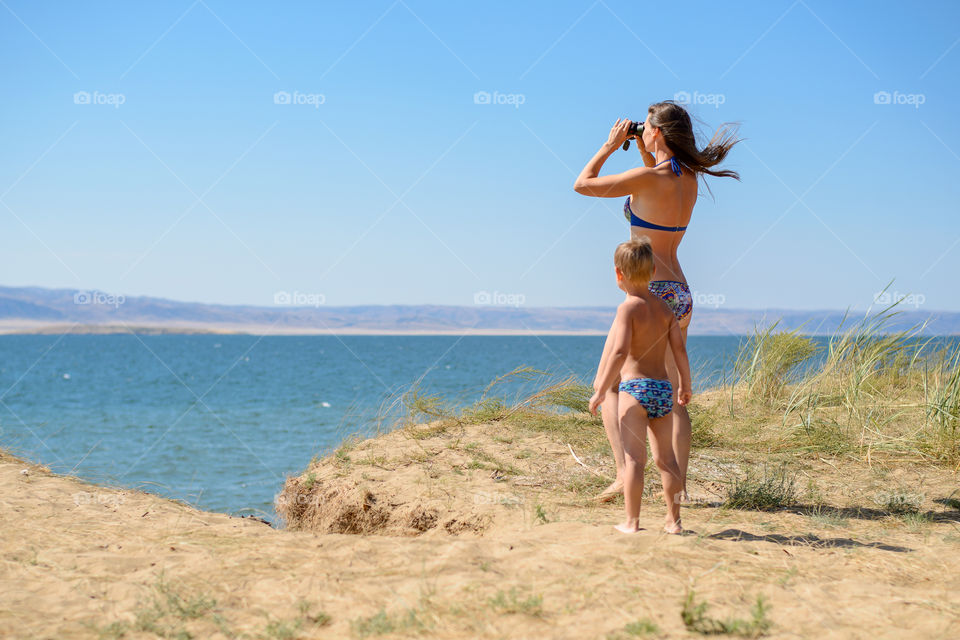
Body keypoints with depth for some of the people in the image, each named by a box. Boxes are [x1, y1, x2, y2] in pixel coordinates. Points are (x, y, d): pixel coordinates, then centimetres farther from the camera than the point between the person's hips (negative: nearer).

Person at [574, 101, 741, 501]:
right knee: (673, 395, 11)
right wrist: (643, 153, 23)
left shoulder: (649, 178, -16)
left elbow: (582, 184, -8)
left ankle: (625, 472, -11)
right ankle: (679, 485, 9)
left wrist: (610, 146, 2)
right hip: (680, 295, 8)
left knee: (607, 386, 2)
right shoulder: (689, 179, 6)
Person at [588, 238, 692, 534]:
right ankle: (673, 519, 17)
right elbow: (679, 349, 9)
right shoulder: (665, 308, 10)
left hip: (635, 387, -6)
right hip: (663, 388, 6)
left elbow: (620, 351, -17)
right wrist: (685, 386, 21)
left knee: (634, 457, -5)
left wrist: (601, 390, -14)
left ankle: (632, 521, -5)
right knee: (666, 457, 13)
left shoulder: (628, 307, -8)